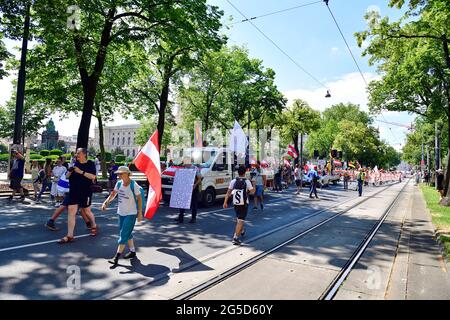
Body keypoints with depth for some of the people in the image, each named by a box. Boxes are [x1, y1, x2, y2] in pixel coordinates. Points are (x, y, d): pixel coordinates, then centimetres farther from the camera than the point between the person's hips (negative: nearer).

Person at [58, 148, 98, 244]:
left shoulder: (90, 164, -4)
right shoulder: (75, 163, 9)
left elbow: (93, 176, -17)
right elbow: (67, 177, 12)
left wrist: (81, 172, -23)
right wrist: (70, 171, -10)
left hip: (85, 192, -4)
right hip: (73, 192, 4)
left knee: (87, 211, 10)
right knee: (71, 211, -3)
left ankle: (94, 226, 37)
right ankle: (69, 236, 0)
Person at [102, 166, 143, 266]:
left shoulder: (134, 185, -16)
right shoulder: (119, 183, 1)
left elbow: (139, 199, -11)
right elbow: (113, 194, 9)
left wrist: (140, 213, -10)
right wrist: (106, 202, -8)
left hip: (131, 214, -6)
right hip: (121, 213, 7)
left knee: (124, 235, -7)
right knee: (127, 234, 15)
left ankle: (117, 257, -3)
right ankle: (132, 251, 31)